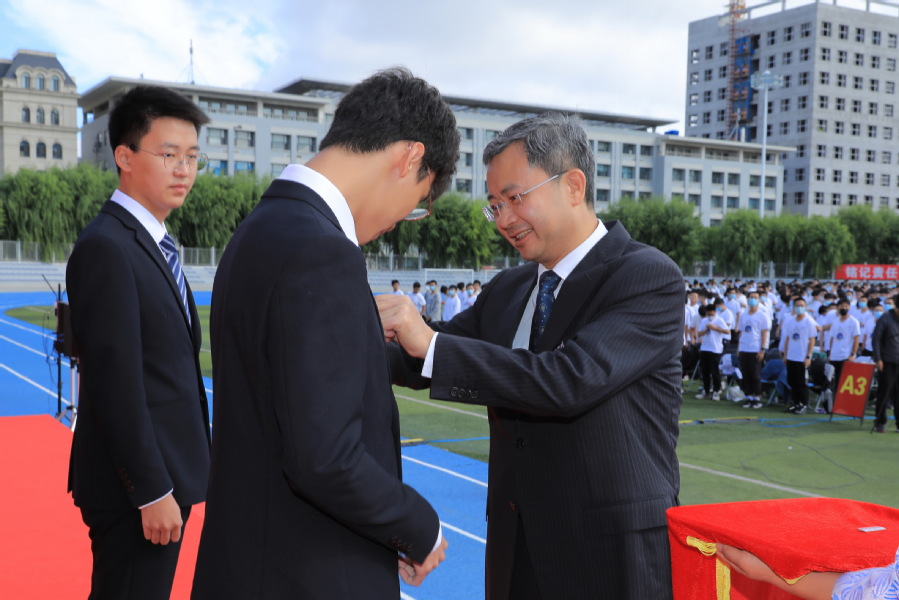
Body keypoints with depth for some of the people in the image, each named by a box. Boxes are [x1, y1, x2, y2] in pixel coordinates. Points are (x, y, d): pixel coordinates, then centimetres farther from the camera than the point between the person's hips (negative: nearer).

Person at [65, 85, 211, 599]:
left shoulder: (153, 246, 13)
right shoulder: (106, 247, -16)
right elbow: (115, 384, -21)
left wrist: (173, 484, 15)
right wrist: (152, 491, -20)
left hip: (164, 478, 9)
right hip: (136, 483, -9)